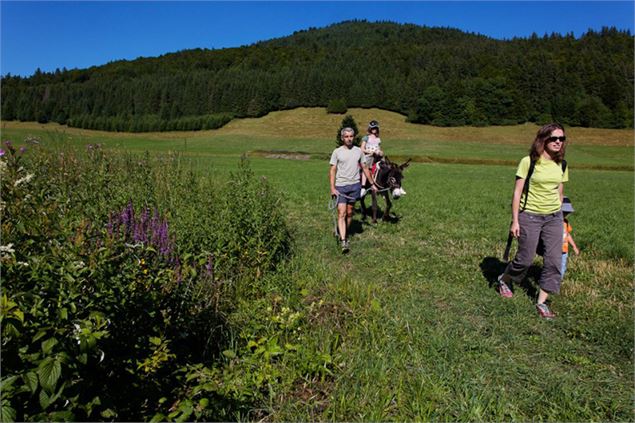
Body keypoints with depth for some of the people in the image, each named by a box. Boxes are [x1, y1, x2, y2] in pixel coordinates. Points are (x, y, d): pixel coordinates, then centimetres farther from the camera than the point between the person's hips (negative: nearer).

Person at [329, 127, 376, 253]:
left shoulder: (358, 151, 7)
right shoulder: (337, 152, 0)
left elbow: (364, 168, 14)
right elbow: (332, 170, -1)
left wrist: (372, 184, 13)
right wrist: (332, 188, -9)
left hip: (355, 185, 3)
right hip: (340, 186, -3)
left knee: (349, 213, 10)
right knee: (341, 213, -9)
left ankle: (344, 234, 28)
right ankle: (343, 242, -13)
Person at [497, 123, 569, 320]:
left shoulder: (561, 165, 6)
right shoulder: (529, 161, -10)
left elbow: (559, 193, 14)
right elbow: (517, 192, -10)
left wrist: (559, 217, 14)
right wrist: (515, 220, -12)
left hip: (554, 217, 5)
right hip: (529, 216, -5)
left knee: (554, 260, 1)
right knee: (525, 259, 1)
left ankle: (541, 302, 13)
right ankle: (504, 280, 31)